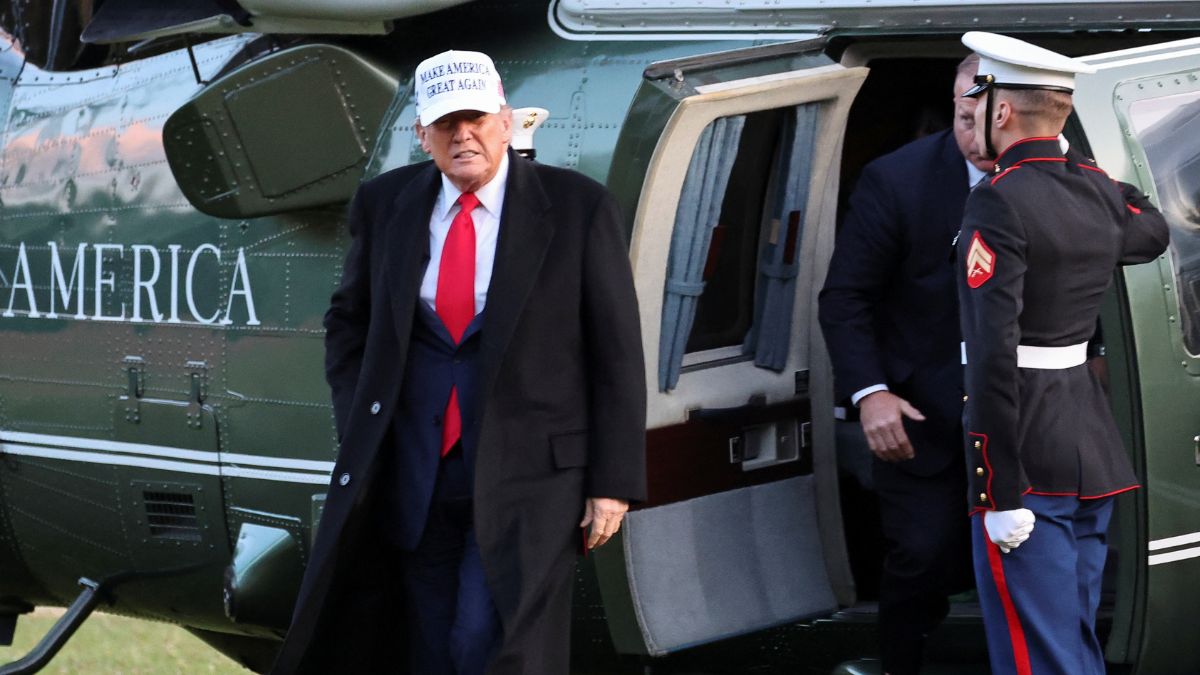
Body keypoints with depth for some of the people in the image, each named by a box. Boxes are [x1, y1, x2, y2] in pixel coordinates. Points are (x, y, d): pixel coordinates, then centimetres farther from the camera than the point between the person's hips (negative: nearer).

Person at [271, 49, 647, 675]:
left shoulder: (578, 207, -7)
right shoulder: (386, 202, 4)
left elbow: (616, 352, -4)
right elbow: (350, 319, 17)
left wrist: (613, 482, -7)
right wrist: (360, 434, 5)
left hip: (528, 473, -4)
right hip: (416, 476, 4)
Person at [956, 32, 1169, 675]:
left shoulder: (999, 203, -16)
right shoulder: (1097, 191, 8)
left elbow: (994, 351, -21)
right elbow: (1151, 233, 34)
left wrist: (998, 492, -21)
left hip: (1031, 457, -8)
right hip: (1094, 447, 8)